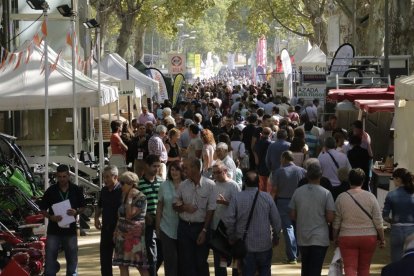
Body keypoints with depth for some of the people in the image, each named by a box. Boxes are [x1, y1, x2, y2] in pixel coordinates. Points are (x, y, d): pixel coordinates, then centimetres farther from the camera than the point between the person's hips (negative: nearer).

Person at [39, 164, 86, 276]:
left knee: (72, 258, 9)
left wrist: (76, 212, -12)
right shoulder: (51, 191, -3)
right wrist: (50, 217, -17)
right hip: (53, 230, -1)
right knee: (50, 258, -2)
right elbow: (42, 209, 3)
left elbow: (82, 207, 10)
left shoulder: (76, 190, 1)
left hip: (70, 230, 1)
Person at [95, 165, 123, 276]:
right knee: (105, 259, 11)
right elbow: (99, 206, 24)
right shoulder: (104, 191, 9)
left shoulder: (122, 191, -14)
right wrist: (96, 218, 7)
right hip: (106, 229, 7)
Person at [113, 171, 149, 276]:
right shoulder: (124, 196, 11)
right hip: (123, 236, 8)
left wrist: (129, 198, -15)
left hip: (135, 236, -8)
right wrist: (116, 231, 15)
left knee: (141, 266, -5)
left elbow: (129, 215, -21)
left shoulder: (141, 198, -12)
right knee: (122, 265, 6)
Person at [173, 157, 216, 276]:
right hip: (184, 227, 3)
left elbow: (211, 210, -7)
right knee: (186, 263, 4)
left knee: (201, 263, 5)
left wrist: (204, 231, -10)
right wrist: (184, 207, -11)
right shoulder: (183, 185, 3)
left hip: (202, 227, -3)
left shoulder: (209, 185, -8)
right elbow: (175, 205, 11)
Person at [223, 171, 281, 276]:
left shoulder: (236, 198, -9)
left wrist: (232, 237, 6)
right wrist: (276, 237, 15)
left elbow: (228, 220, -9)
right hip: (264, 245, 0)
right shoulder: (267, 197, -6)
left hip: (245, 245, 0)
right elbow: (276, 220, -1)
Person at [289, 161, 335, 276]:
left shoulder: (298, 192, -2)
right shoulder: (325, 193, -10)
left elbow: (292, 216, 2)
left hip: (302, 237, 3)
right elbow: (330, 218, -12)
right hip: (320, 238, -3)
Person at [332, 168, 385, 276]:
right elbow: (378, 222, -2)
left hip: (347, 238, -1)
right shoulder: (370, 197, -5)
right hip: (368, 238, 1)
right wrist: (382, 239, 8)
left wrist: (335, 238, 14)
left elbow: (336, 222, 0)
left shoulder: (341, 198, -5)